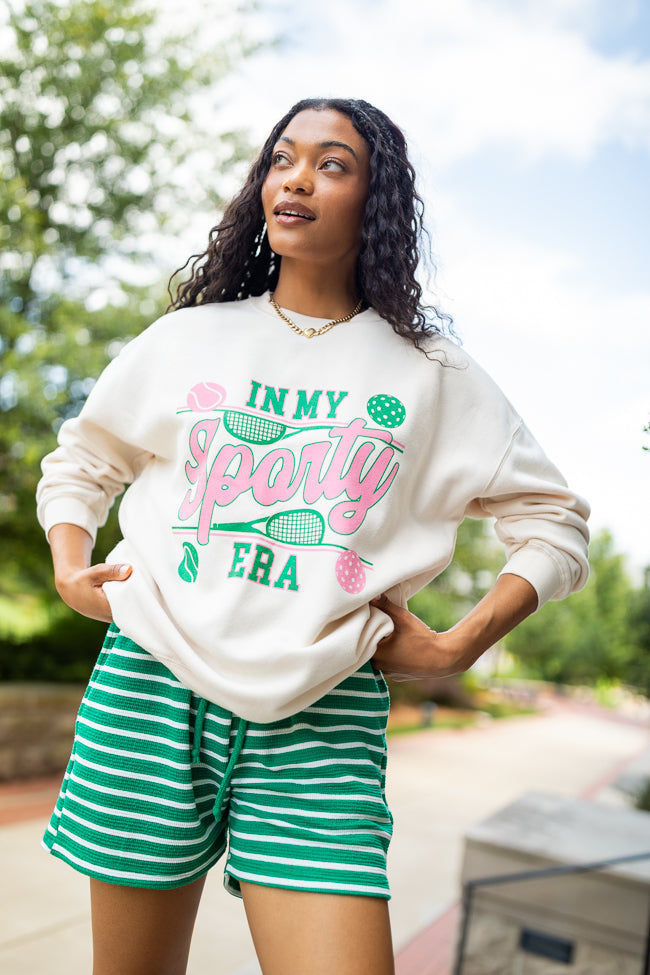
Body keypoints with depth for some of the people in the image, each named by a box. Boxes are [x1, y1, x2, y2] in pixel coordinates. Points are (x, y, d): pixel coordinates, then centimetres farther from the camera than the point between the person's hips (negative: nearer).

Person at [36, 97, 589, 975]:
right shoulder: (185, 339, 11)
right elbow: (79, 463, 23)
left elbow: (553, 522, 10)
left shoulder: (432, 373, 6)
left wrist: (458, 648, -2)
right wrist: (72, 573, 5)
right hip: (149, 688, 2)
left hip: (320, 721, -1)